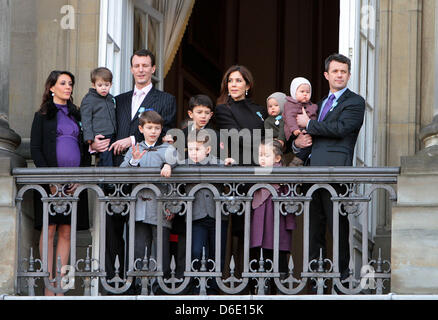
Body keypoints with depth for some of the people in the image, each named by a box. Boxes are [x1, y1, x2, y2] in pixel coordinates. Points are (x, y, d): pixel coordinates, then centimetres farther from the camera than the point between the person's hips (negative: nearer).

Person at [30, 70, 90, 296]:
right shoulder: (43, 116, 6)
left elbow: (85, 150, 15)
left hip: (74, 182, 4)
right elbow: (35, 149, -1)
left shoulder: (77, 115, 17)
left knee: (66, 232, 2)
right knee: (49, 229, -5)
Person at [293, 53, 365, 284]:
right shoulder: (322, 104, 26)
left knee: (337, 223, -6)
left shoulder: (355, 102, 3)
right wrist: (298, 143, 9)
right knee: (314, 223, 7)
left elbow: (340, 128, -13)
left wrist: (308, 124, -3)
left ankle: (341, 271, -2)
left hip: (335, 169, -7)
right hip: (313, 169, 7)